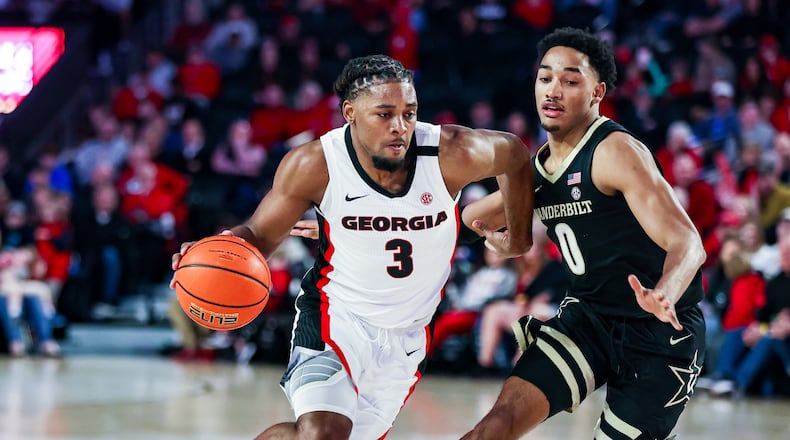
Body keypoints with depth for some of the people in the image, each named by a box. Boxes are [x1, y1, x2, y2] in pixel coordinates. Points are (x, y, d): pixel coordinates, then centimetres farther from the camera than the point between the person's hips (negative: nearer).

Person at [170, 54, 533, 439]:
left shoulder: (450, 154, -19)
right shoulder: (314, 165, -19)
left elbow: (514, 155, 2)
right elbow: (261, 235, -7)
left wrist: (517, 237, 12)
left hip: (407, 335, 3)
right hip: (335, 317, -3)